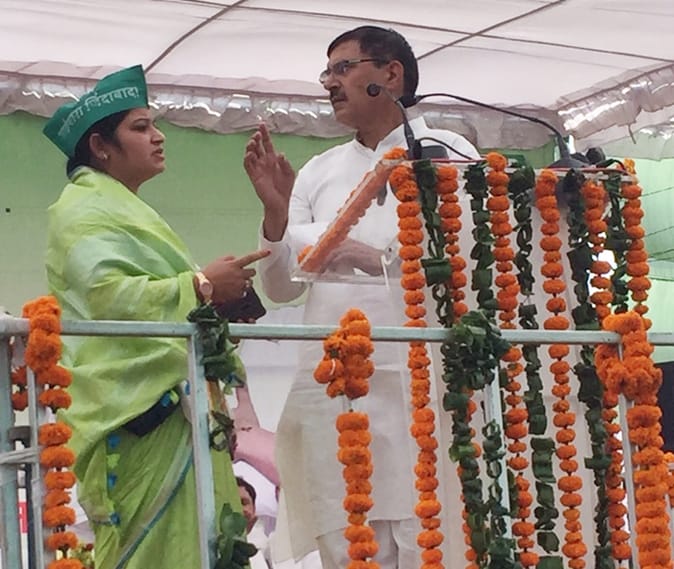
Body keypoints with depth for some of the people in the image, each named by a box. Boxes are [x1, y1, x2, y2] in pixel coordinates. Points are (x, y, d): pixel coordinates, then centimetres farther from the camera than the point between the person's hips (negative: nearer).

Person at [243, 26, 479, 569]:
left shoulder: (445, 154, 6)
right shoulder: (319, 172, 19)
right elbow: (284, 286, 16)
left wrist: (384, 261, -18)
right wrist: (276, 211, 0)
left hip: (420, 382, -4)